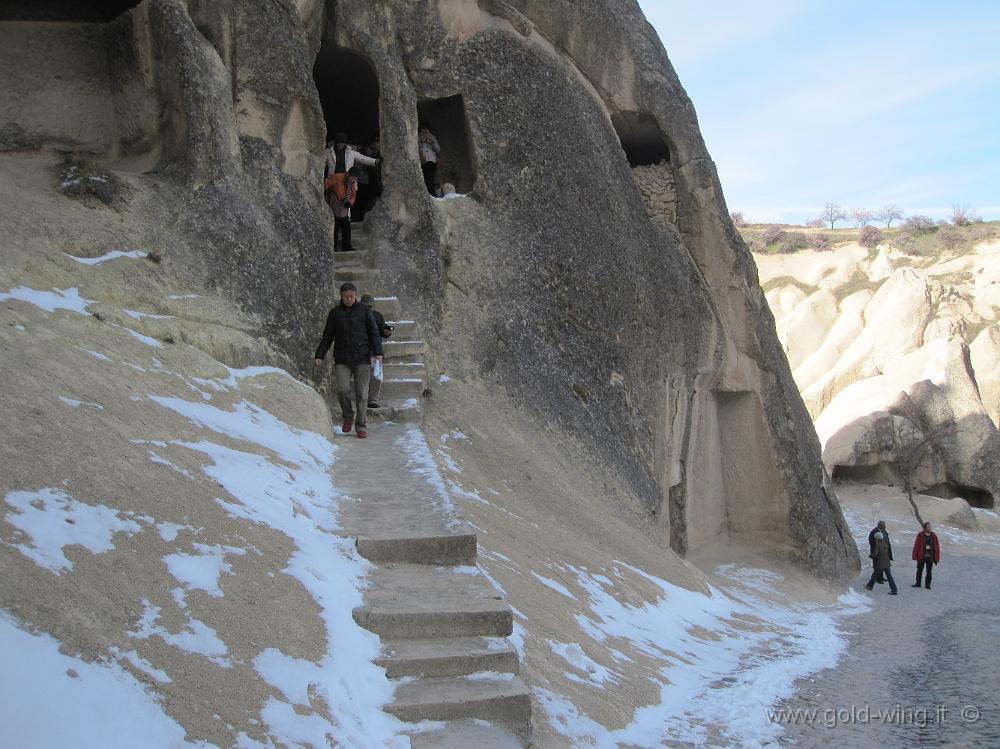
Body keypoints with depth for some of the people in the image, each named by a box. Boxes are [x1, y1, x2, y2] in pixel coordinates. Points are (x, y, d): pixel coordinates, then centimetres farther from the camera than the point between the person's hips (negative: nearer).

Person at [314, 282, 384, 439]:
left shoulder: (364, 310, 3)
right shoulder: (335, 313, 7)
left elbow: (374, 332, 0)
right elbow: (327, 336, 10)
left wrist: (378, 352, -13)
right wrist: (319, 355, 2)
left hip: (362, 358, -1)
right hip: (342, 359, 1)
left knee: (361, 393, -4)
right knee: (342, 390, -13)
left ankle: (362, 427, 4)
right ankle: (348, 416, 13)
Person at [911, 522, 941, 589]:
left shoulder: (933, 536, 2)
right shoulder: (920, 535, -5)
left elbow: (937, 547, 4)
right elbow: (916, 546, -5)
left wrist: (937, 558, 1)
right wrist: (915, 556, -8)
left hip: (930, 557, 1)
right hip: (921, 556, -1)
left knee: (929, 571, 6)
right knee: (919, 570, 9)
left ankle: (927, 584, 16)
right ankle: (918, 583, 21)